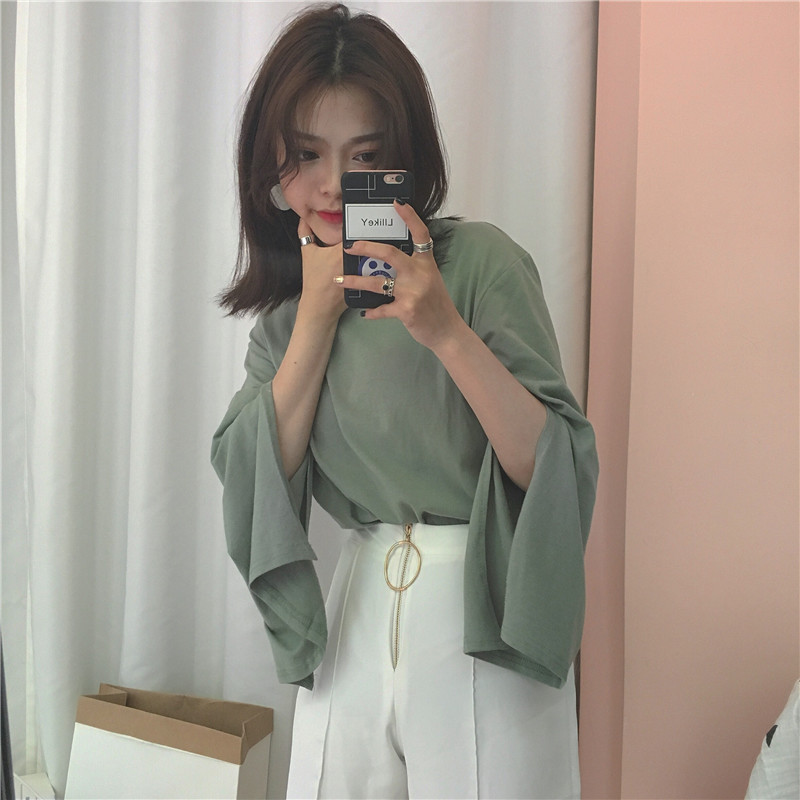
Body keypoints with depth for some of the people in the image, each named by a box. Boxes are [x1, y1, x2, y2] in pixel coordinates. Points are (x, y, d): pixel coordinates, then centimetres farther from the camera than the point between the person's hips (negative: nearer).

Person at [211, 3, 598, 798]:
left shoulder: (479, 260, -13)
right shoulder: (286, 295, 5)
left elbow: (555, 466, -17)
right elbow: (255, 473, -6)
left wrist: (446, 331, -29)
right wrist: (318, 310, -12)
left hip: (486, 620, -4)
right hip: (358, 612, 5)